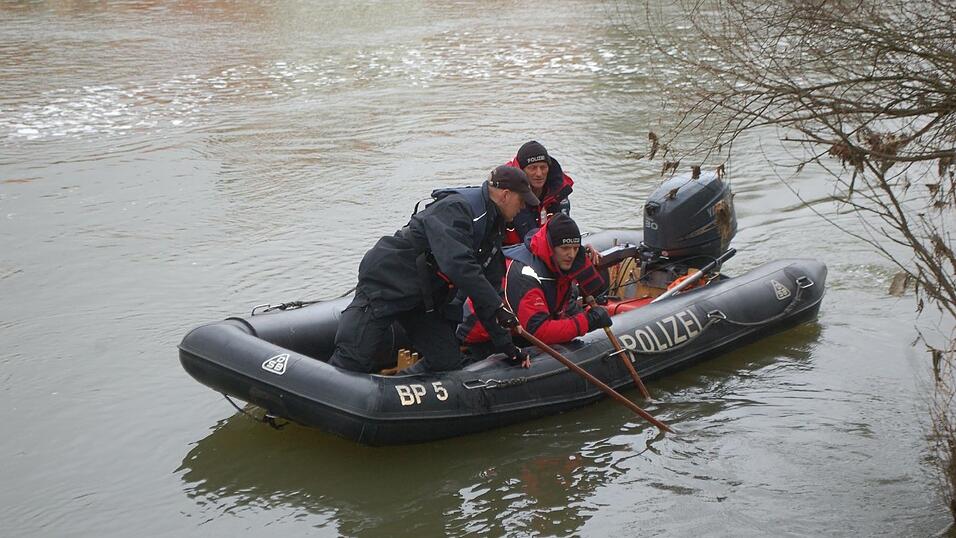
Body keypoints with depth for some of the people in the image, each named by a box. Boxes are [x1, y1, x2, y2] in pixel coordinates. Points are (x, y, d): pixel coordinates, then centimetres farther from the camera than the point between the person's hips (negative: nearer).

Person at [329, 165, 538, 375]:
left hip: (425, 298, 10)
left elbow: (487, 286, 12)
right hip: (387, 280, -10)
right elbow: (457, 263, -34)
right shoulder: (456, 208, -21)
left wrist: (504, 342, 8)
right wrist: (497, 306, -34)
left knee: (447, 361, 0)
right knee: (355, 360, -13)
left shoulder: (492, 228, 9)